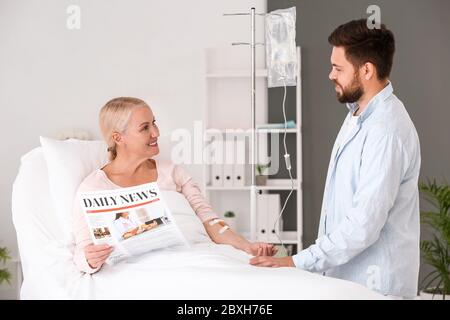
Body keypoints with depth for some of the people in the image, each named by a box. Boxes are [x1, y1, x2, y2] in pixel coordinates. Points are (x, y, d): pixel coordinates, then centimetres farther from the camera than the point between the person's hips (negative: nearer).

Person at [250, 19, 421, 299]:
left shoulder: (386, 130, -23)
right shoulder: (358, 113, 9)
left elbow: (364, 224, -26)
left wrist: (298, 263, -23)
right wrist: (319, 258, 17)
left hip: (373, 285, -8)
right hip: (345, 276, 8)